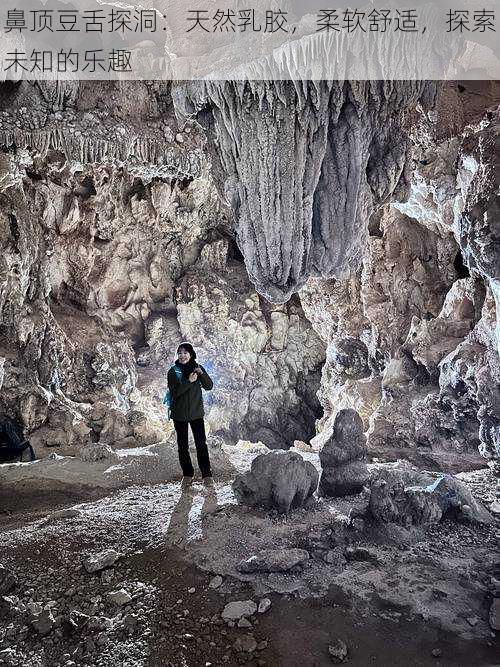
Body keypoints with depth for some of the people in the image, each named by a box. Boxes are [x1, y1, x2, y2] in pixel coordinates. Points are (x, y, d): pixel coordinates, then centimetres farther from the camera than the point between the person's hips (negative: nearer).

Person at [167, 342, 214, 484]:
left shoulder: (197, 368, 4)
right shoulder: (173, 371, -2)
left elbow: (209, 386, -4)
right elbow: (174, 392, -13)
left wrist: (202, 374, -20)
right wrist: (189, 381, -23)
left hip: (196, 412, 0)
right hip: (179, 414, 0)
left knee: (201, 443, -6)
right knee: (182, 445, 6)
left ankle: (206, 474, -2)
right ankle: (187, 474, 17)